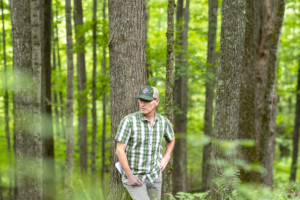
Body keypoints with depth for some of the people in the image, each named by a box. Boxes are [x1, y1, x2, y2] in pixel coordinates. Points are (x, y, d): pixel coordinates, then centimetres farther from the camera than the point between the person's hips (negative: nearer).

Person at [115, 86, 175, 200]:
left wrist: (166, 159, 4)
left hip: (154, 175, 5)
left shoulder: (163, 121, -4)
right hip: (133, 176, -5)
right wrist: (130, 176, -21)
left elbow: (171, 139, 18)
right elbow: (119, 150, -18)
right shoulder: (129, 121, -20)